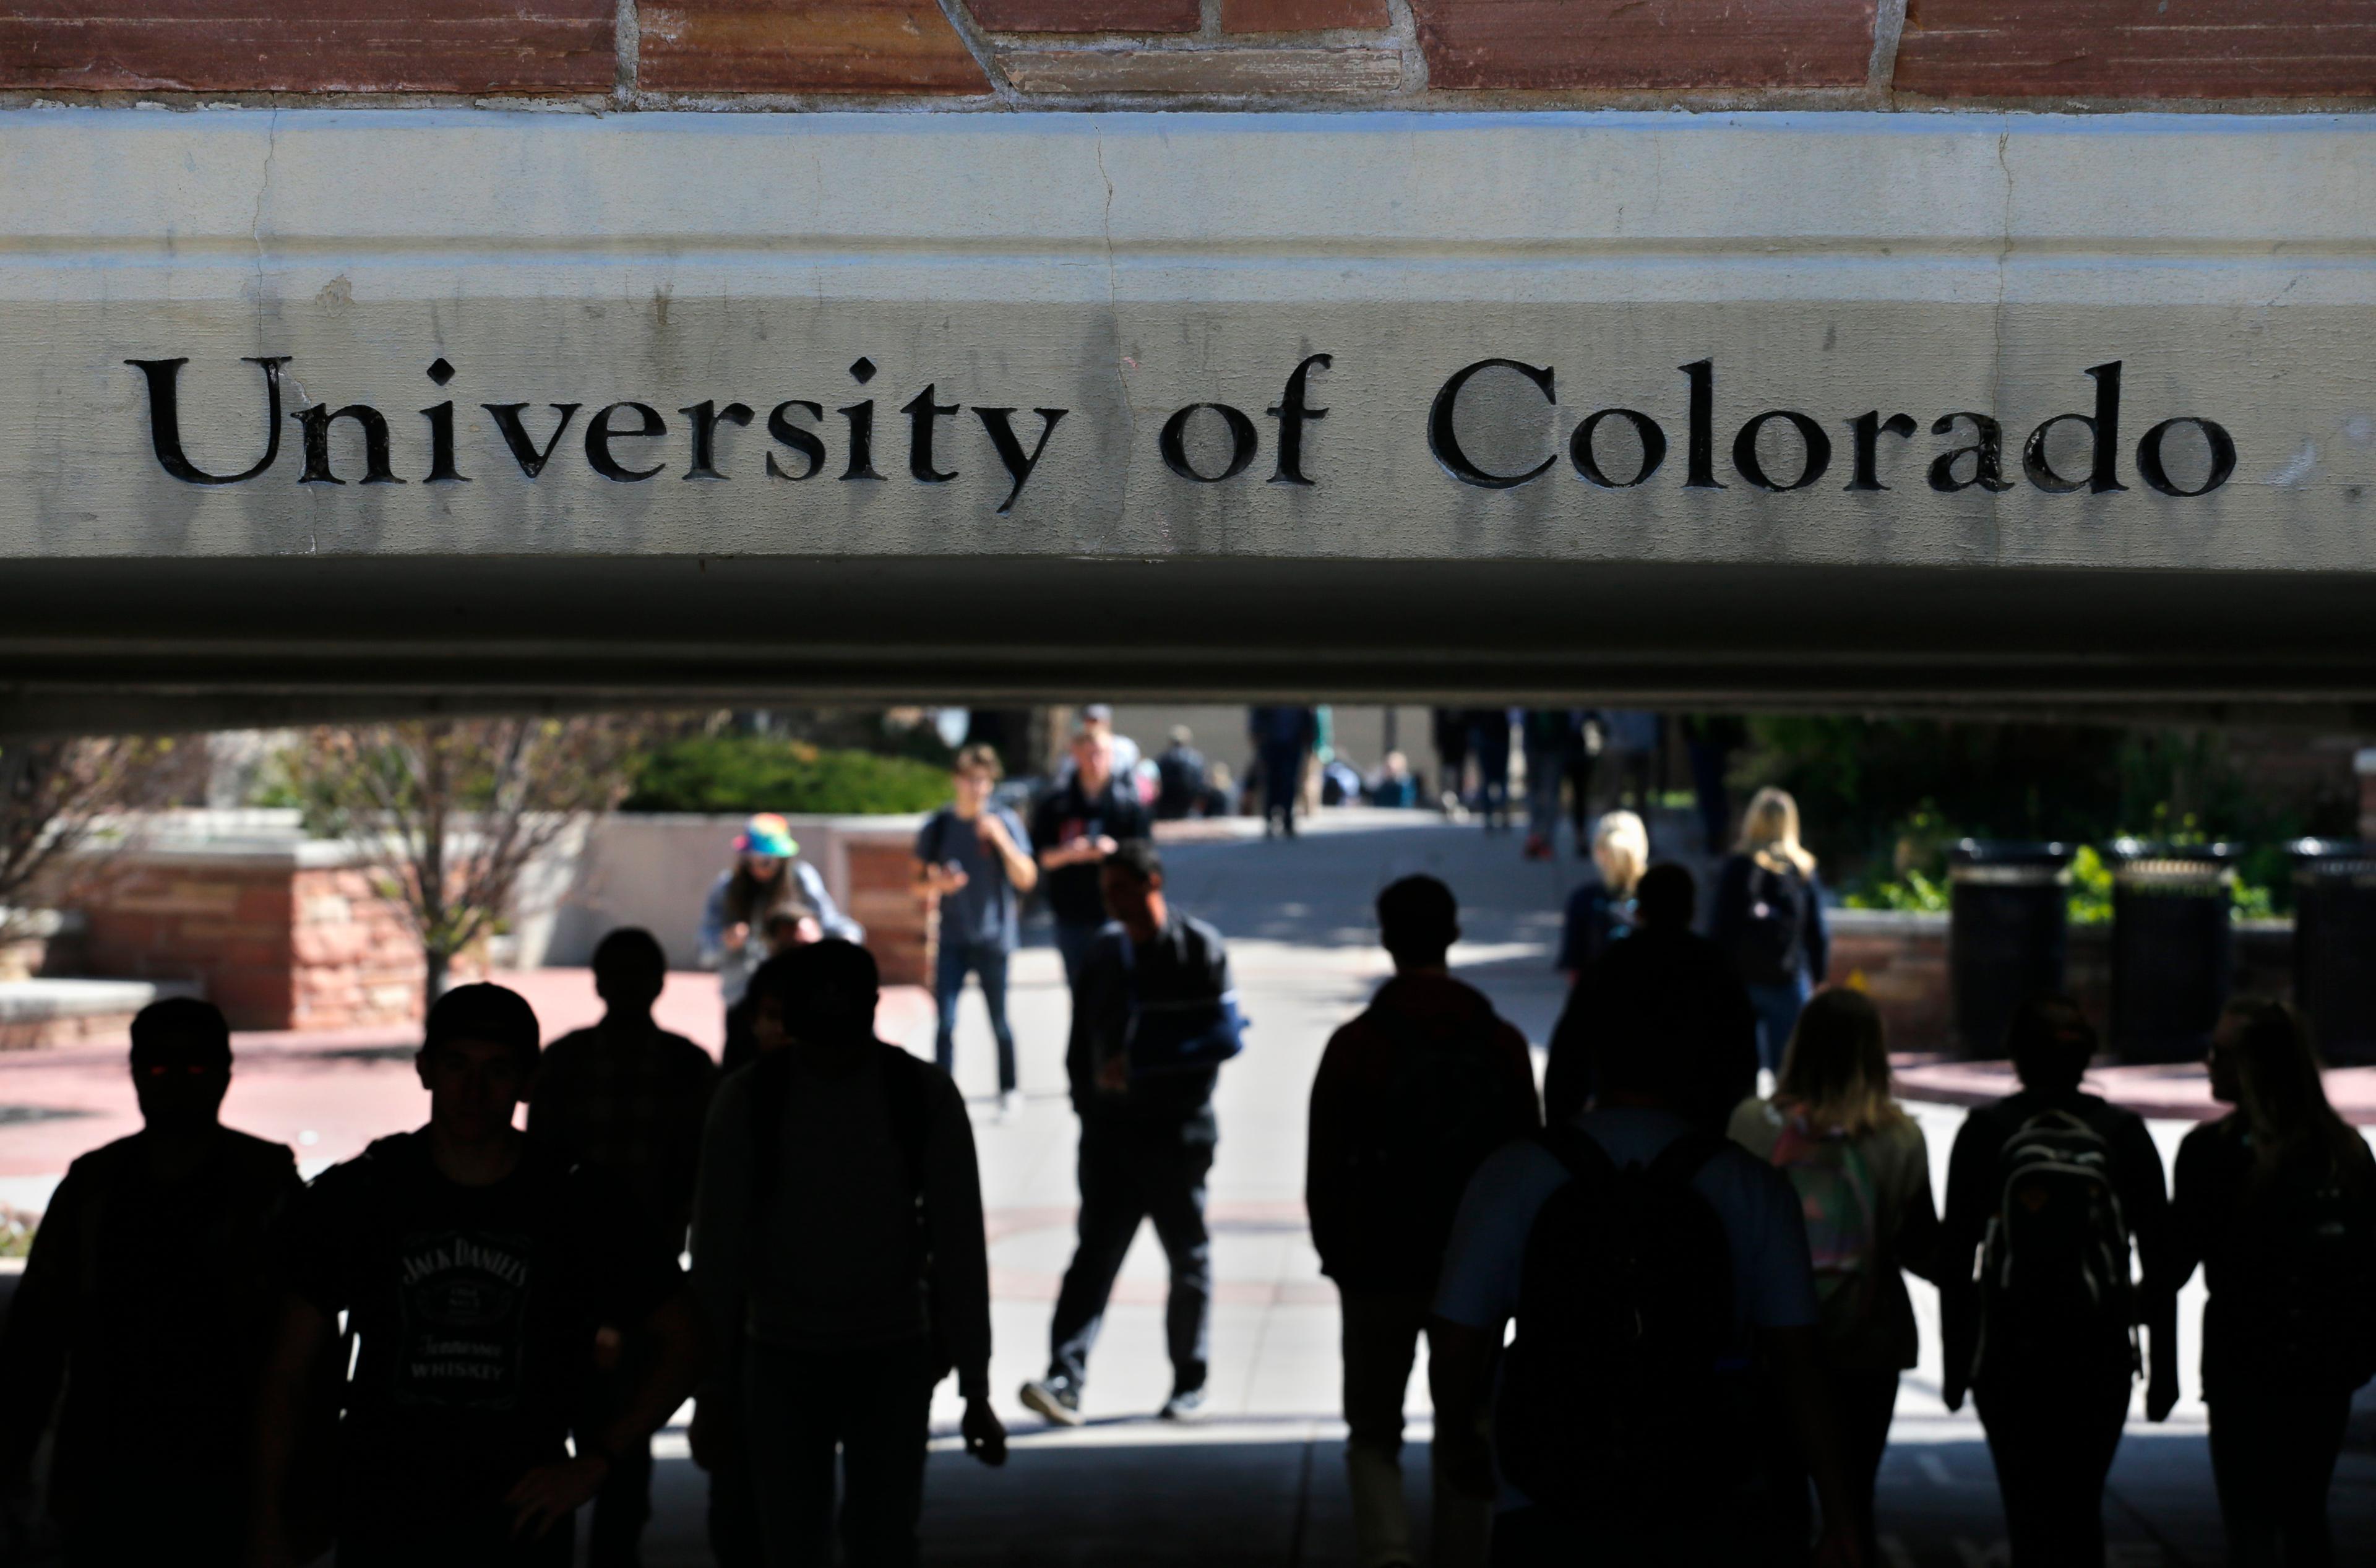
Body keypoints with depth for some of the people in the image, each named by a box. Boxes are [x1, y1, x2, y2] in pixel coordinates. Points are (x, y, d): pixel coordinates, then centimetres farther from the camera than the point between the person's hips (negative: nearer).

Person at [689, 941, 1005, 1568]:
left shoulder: (925, 1095, -8)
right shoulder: (747, 1100, -8)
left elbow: (959, 1244, -5)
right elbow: (717, 1248, -4)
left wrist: (975, 1388, -6)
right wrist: (713, 1388, -4)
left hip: (894, 1358, 0)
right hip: (782, 1357, 0)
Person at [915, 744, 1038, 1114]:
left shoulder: (1004, 822, -3)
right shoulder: (937, 827, 2)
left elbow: (1027, 878, -8)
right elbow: (919, 882, 8)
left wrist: (1001, 840, -20)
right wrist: (938, 884, -15)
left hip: (993, 938, -1)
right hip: (951, 940, 1)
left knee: (999, 1021, 8)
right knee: (946, 1022, -7)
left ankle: (1009, 1090, 24)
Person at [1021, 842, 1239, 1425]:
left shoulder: (1198, 948, -5)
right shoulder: (1105, 950, 11)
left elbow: (1223, 1036, -13)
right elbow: (1083, 1041, 17)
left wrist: (1139, 1065, -18)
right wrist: (1086, 1102, 7)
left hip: (1177, 1131, -4)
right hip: (1110, 1129, 4)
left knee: (1188, 1256, 7)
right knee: (1095, 1251, -6)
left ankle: (1189, 1382, 19)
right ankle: (1065, 1379, -15)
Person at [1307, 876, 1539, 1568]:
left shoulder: (1355, 1044, -9)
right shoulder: (1503, 1044, -1)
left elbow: (1326, 1171, -7)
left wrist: (1335, 1254, 7)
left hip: (1379, 1270, -2)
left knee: (1374, 1433, 8)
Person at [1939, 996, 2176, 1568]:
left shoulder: (1985, 1132, -3)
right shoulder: (2122, 1133, 1)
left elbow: (1955, 1253, -3)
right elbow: (2158, 1257, 1)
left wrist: (1956, 1362, 4)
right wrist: (2164, 1365, 7)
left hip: (2009, 1352, -2)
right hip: (2100, 1350, 2)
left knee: (2030, 1511, 1)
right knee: (2082, 1508, 14)